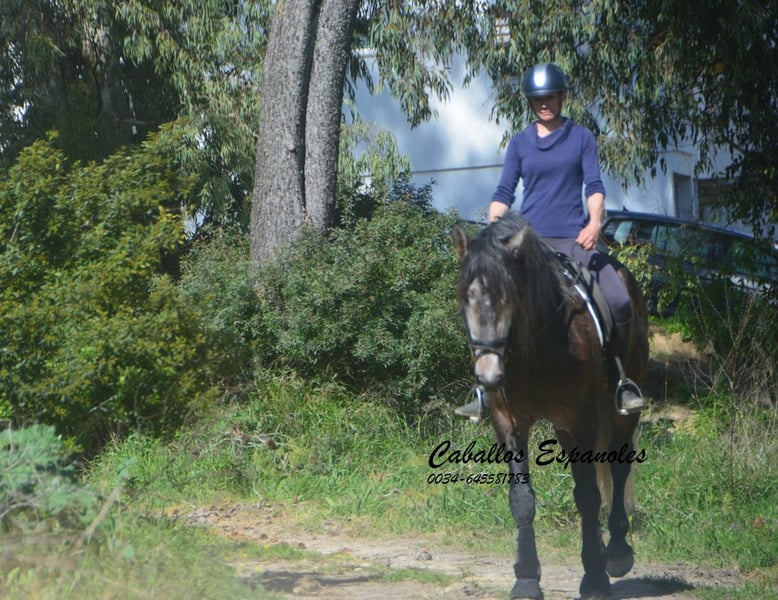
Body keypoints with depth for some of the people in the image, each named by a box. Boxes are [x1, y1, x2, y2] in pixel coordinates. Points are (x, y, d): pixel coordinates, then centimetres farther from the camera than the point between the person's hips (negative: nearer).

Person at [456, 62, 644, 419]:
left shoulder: (581, 138, 9)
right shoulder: (519, 144, 12)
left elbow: (594, 186, 2)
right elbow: (503, 193, 10)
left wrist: (595, 222, -17)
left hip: (574, 241, -1)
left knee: (619, 302, -18)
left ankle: (619, 378, 2)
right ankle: (485, 391, -6)